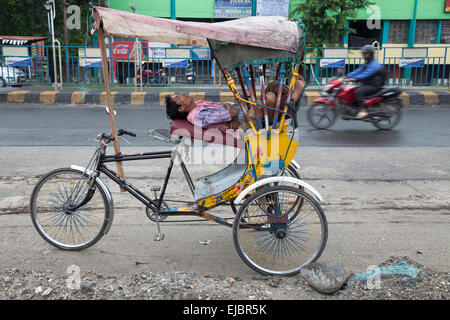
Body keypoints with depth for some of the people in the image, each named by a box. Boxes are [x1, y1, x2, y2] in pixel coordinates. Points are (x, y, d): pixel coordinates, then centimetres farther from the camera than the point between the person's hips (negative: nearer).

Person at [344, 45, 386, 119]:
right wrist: (347, 76, -5)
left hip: (374, 86, -10)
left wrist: (355, 78, -40)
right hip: (366, 85, 10)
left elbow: (366, 74, -29)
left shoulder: (374, 64, -14)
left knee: (358, 92, -31)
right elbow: (358, 71, 9)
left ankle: (363, 110, -30)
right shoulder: (365, 64, 17)